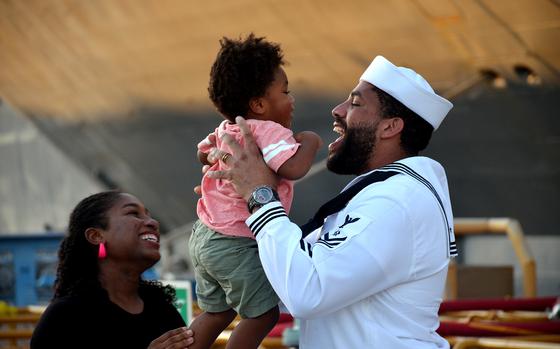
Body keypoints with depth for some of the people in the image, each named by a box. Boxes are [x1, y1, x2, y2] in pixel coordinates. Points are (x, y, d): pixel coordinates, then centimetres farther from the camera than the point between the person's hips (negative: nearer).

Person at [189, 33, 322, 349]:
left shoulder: (226, 130, 6)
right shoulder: (268, 131, -22)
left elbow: (204, 153, 25)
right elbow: (293, 168, -39)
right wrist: (309, 142, -22)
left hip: (206, 236, 10)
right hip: (236, 248, -10)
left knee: (217, 313, 22)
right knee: (264, 314, 3)